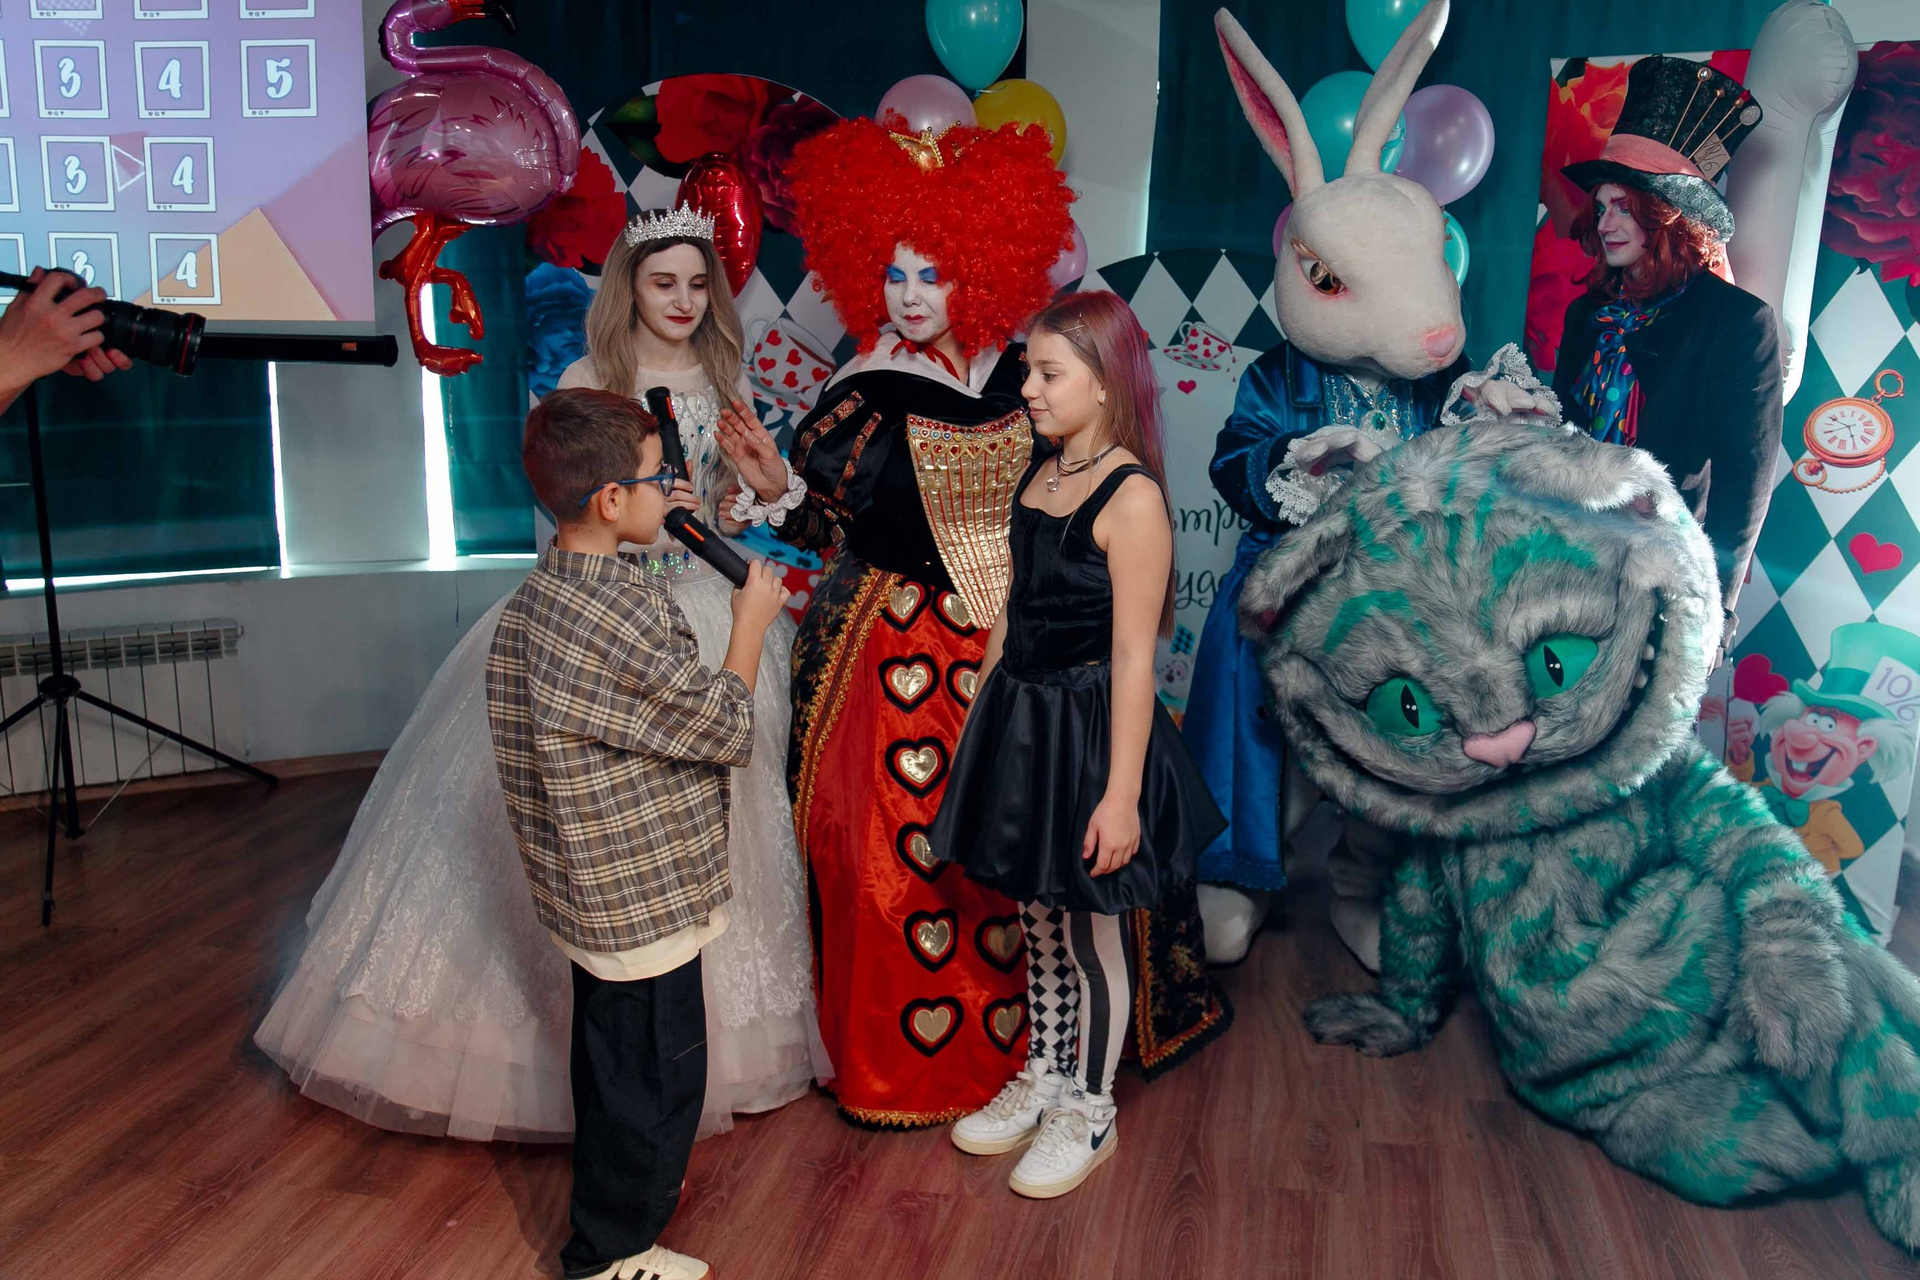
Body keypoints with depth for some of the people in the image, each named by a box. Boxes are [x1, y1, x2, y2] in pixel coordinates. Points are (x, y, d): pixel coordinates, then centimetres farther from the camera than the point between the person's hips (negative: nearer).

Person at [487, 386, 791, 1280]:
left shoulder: (538, 596, 2)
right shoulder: (620, 619, -28)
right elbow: (726, 731, -18)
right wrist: (750, 624, -7)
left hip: (595, 889, 9)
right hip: (643, 895, -9)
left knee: (612, 1053, 26)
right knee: (657, 1071, 9)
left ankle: (621, 1182, 47)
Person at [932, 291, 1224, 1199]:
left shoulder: (1131, 496, -18)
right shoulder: (1040, 475, 7)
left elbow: (1133, 655, -19)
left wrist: (1121, 793, -19)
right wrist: (979, 711, 17)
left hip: (1085, 731, -7)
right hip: (1020, 721, 7)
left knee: (1088, 929, 9)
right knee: (1038, 916, 20)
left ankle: (1090, 1113, 30)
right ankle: (1043, 1081, 40)